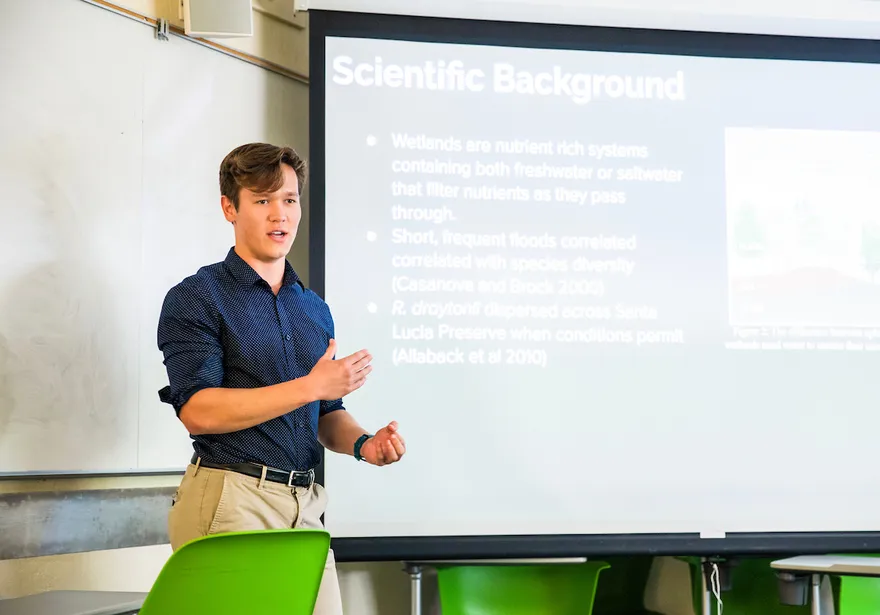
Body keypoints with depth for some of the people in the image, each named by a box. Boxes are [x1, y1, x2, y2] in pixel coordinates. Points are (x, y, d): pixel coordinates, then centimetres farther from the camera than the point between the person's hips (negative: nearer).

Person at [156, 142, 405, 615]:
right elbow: (198, 409, -14)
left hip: (304, 505, 5)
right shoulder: (196, 298, -2)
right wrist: (311, 386, -16)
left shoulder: (314, 310, 17)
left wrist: (363, 443, -2)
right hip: (229, 498, -5)